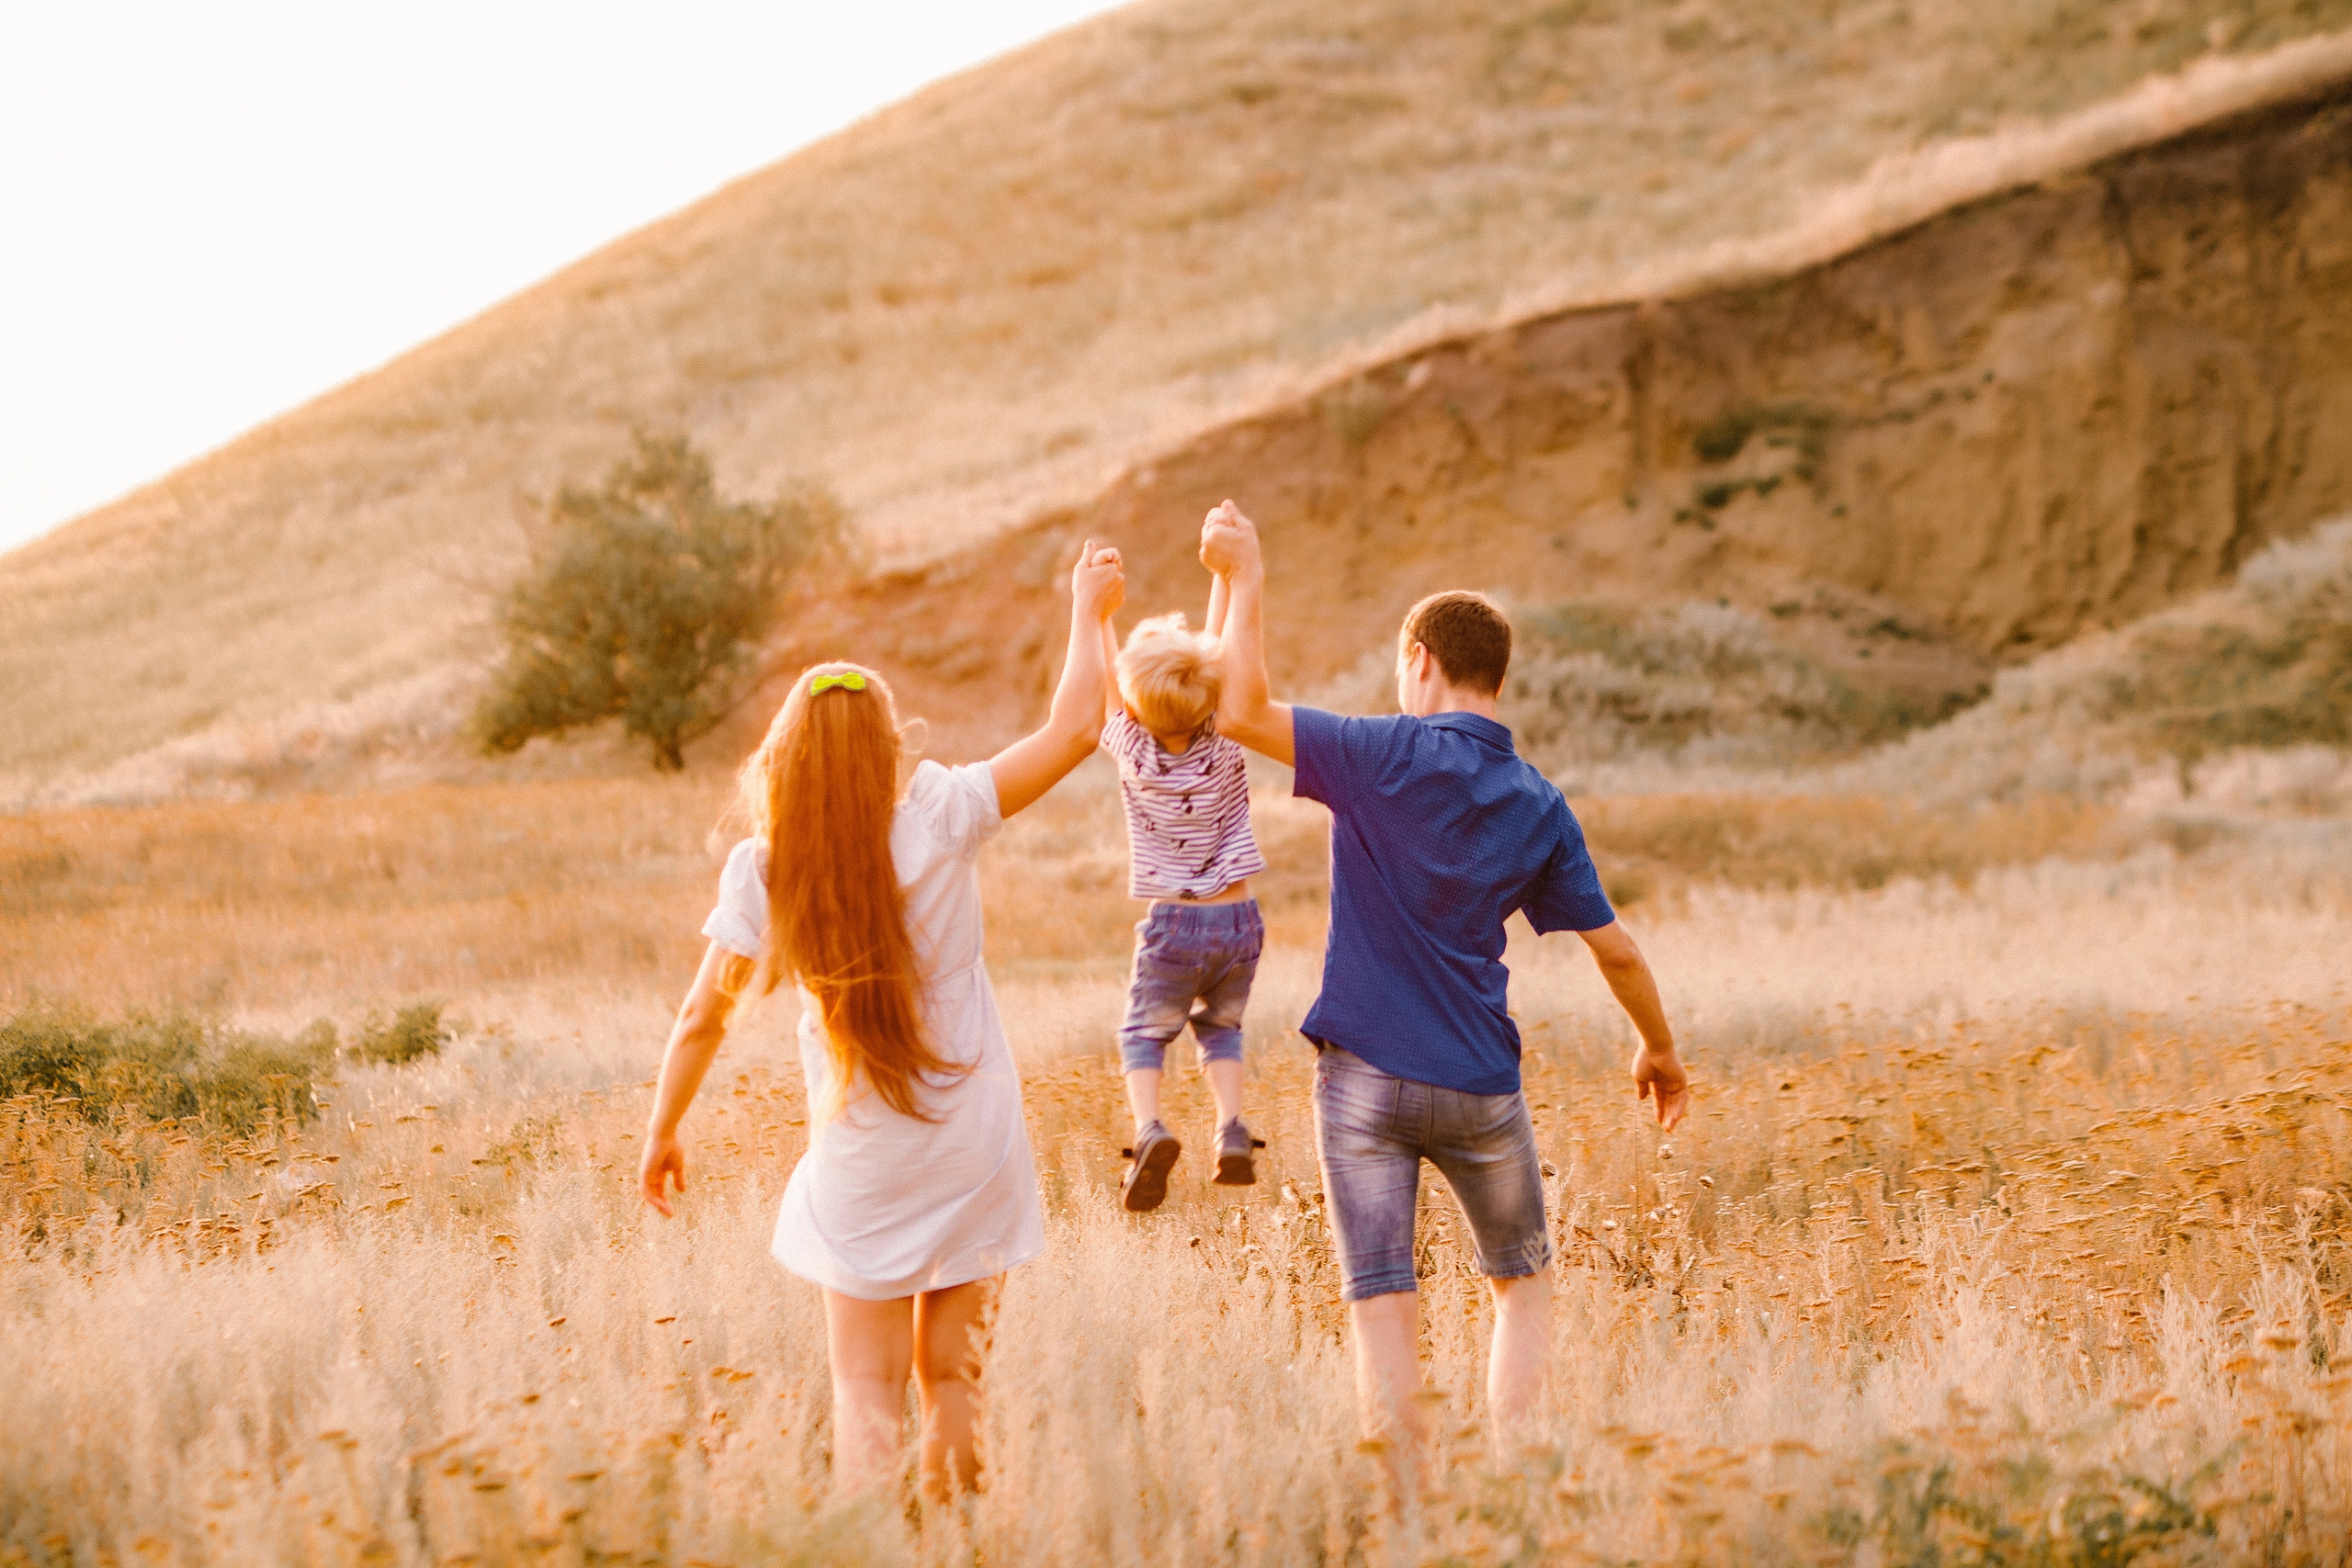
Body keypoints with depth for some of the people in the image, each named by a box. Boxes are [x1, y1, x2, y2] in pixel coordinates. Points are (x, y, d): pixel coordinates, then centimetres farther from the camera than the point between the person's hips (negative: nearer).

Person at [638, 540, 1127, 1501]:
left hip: (860, 1166, -1)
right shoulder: (939, 820, -13)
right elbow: (1073, 731, -8)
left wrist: (662, 1133, 9)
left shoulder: (761, 869, -11)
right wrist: (1088, 612, 7)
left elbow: (701, 1019, -5)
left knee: (867, 1397, 7)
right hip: (972, 1151, 1)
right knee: (952, 1378, 14)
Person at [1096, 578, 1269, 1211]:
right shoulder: (1223, 747, -9)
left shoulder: (1135, 752, -12)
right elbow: (1221, 645, -5)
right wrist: (1226, 572, -3)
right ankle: (1232, 1130, 2)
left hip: (1173, 927, -2)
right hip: (1239, 920, 2)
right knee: (1220, 1027, 23)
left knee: (1145, 1032, 13)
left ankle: (1149, 1126, -14)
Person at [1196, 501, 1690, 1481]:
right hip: (1480, 1087, 3)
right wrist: (1659, 1049, 24)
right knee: (1522, 1285, 19)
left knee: (1382, 1306, 2)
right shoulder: (1539, 808, 2)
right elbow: (1616, 950, 7)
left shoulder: (1393, 757, -10)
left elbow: (1241, 710, -16)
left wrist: (1246, 577, -6)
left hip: (1365, 1076, -3)